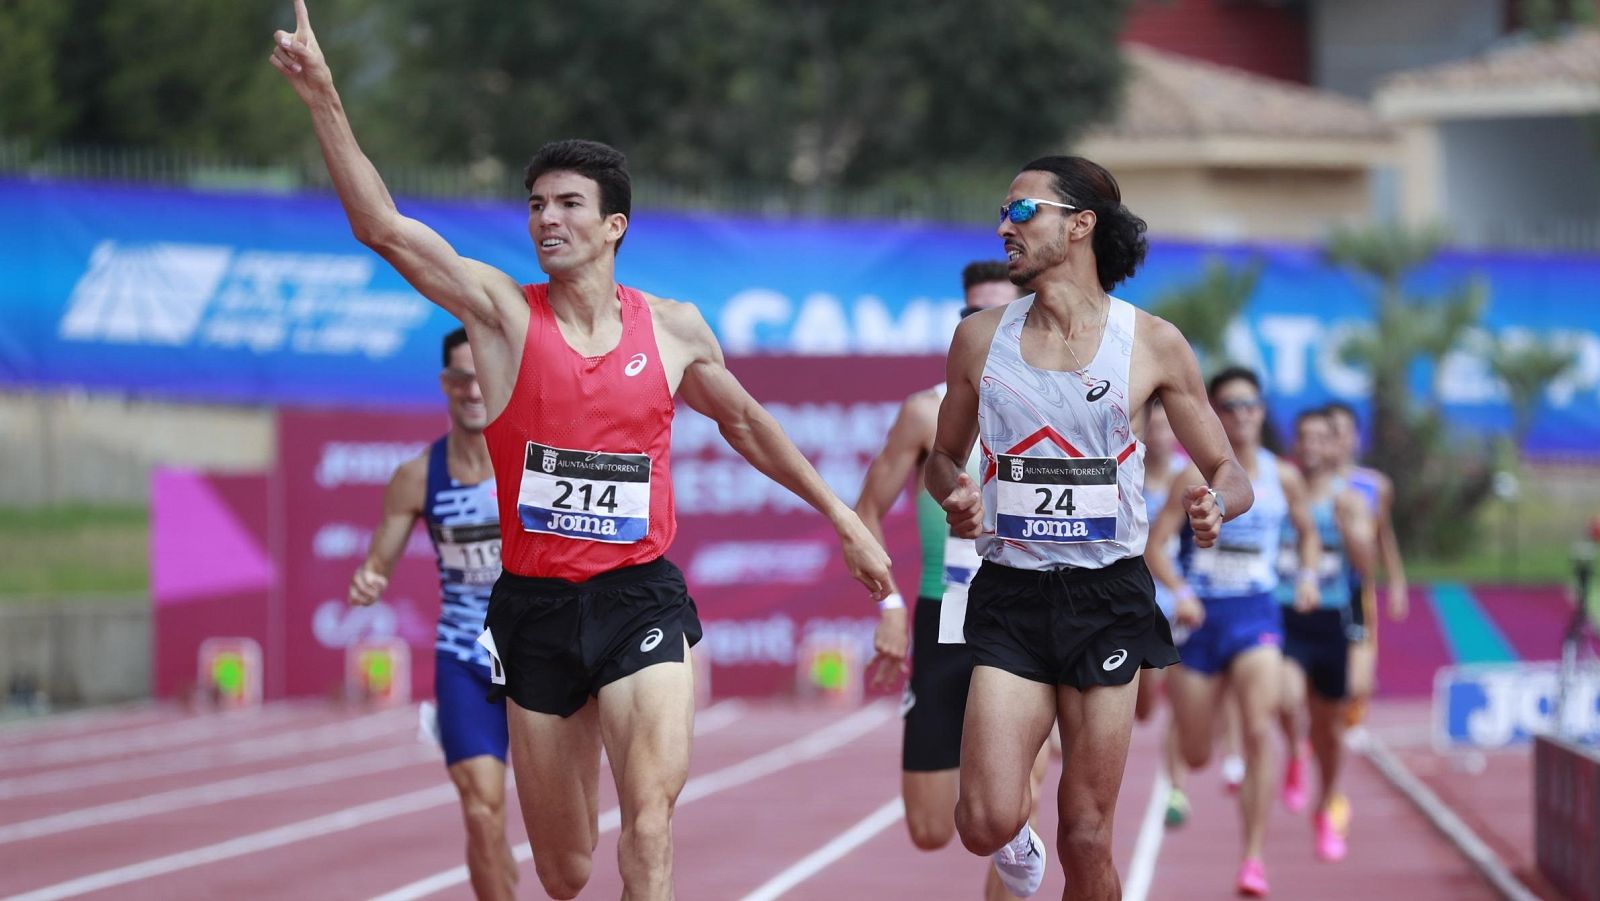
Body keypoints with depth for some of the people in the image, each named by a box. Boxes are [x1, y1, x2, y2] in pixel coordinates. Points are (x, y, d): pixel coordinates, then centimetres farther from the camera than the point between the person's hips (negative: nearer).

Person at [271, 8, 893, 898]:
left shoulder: (673, 329, 4)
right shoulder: (504, 313, -2)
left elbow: (744, 421, 22)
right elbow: (383, 226, -14)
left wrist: (842, 516, 25)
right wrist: (323, 97, -24)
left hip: (643, 599, 0)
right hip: (535, 607, 0)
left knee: (651, 809, -23)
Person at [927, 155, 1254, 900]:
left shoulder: (1151, 344, -1)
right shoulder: (981, 338, 5)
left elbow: (1228, 473, 5)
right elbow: (944, 457, 18)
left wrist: (1216, 503, -19)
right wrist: (954, 494, -6)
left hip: (1108, 596, -1)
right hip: (1010, 595, 1)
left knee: (1086, 840, 0)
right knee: (987, 826, -12)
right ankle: (1017, 841, 24)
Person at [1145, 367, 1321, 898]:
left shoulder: (1282, 476, 3)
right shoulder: (1196, 477, -5)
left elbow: (1307, 532, 20)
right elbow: (1155, 544, -7)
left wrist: (1308, 575, 1)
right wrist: (1179, 592, -24)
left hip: (1256, 614, 1)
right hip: (1203, 614, -1)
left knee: (1259, 731, -21)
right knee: (1195, 756, 7)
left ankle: (1254, 856, -18)